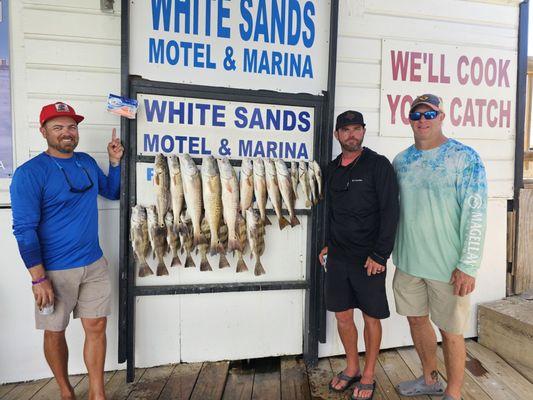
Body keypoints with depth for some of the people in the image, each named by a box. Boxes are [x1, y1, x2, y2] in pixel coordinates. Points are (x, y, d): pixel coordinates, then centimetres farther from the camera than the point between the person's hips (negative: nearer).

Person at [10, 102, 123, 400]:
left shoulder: (87, 162, 6)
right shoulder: (29, 173, -12)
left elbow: (112, 192, 19)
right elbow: (24, 229, -14)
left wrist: (115, 162, 4)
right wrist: (38, 278, -15)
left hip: (95, 265, 5)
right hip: (55, 271, -4)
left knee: (96, 327, 8)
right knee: (55, 332, 12)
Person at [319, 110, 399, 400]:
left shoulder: (378, 165, -8)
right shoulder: (332, 169, 10)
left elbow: (390, 212, -12)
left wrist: (380, 255, -16)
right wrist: (327, 244, 10)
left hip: (368, 258, -5)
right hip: (337, 257, 5)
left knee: (371, 317, 9)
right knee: (342, 315, 13)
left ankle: (368, 376, 28)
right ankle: (351, 368, 34)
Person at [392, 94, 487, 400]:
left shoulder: (465, 158, -9)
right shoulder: (401, 161, 6)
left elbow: (476, 214, -13)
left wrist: (468, 266, -17)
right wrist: (391, 253, 11)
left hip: (447, 266, -5)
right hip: (408, 262, 5)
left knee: (450, 331, 7)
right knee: (416, 319, 17)